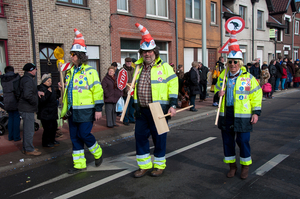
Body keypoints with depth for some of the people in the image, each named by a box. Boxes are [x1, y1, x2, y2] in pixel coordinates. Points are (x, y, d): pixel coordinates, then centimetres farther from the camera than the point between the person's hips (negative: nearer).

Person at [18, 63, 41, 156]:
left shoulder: (26, 78, 15)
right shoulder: (28, 80, -18)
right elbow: (28, 95, -29)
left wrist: (38, 93, 12)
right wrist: (35, 102, -16)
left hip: (26, 109, 11)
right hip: (27, 109, -11)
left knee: (27, 129, 18)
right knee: (29, 130, -3)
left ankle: (26, 148, 29)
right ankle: (29, 149, 6)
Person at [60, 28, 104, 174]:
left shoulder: (90, 71, -10)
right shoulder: (70, 71, 14)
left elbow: (98, 90, -14)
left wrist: (98, 109, -17)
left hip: (85, 111, -8)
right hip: (72, 111, 8)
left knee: (84, 134, -7)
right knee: (75, 137, 9)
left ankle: (98, 153, 22)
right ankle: (79, 165, 21)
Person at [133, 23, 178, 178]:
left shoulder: (164, 67, -3)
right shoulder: (138, 67, 12)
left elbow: (173, 86, -5)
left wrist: (172, 105, -13)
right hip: (141, 110, 5)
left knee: (159, 138, 5)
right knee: (140, 137, 9)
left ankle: (159, 165, 23)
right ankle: (144, 166, 24)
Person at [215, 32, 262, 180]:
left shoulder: (248, 77, -3)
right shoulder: (222, 77, 8)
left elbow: (256, 96, 0)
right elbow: (216, 90, 21)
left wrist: (256, 112, -6)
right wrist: (218, 94, -3)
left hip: (242, 116, -4)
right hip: (226, 115, 4)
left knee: (243, 141, 2)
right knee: (227, 141, 10)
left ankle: (245, 166, 24)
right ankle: (232, 166, 27)